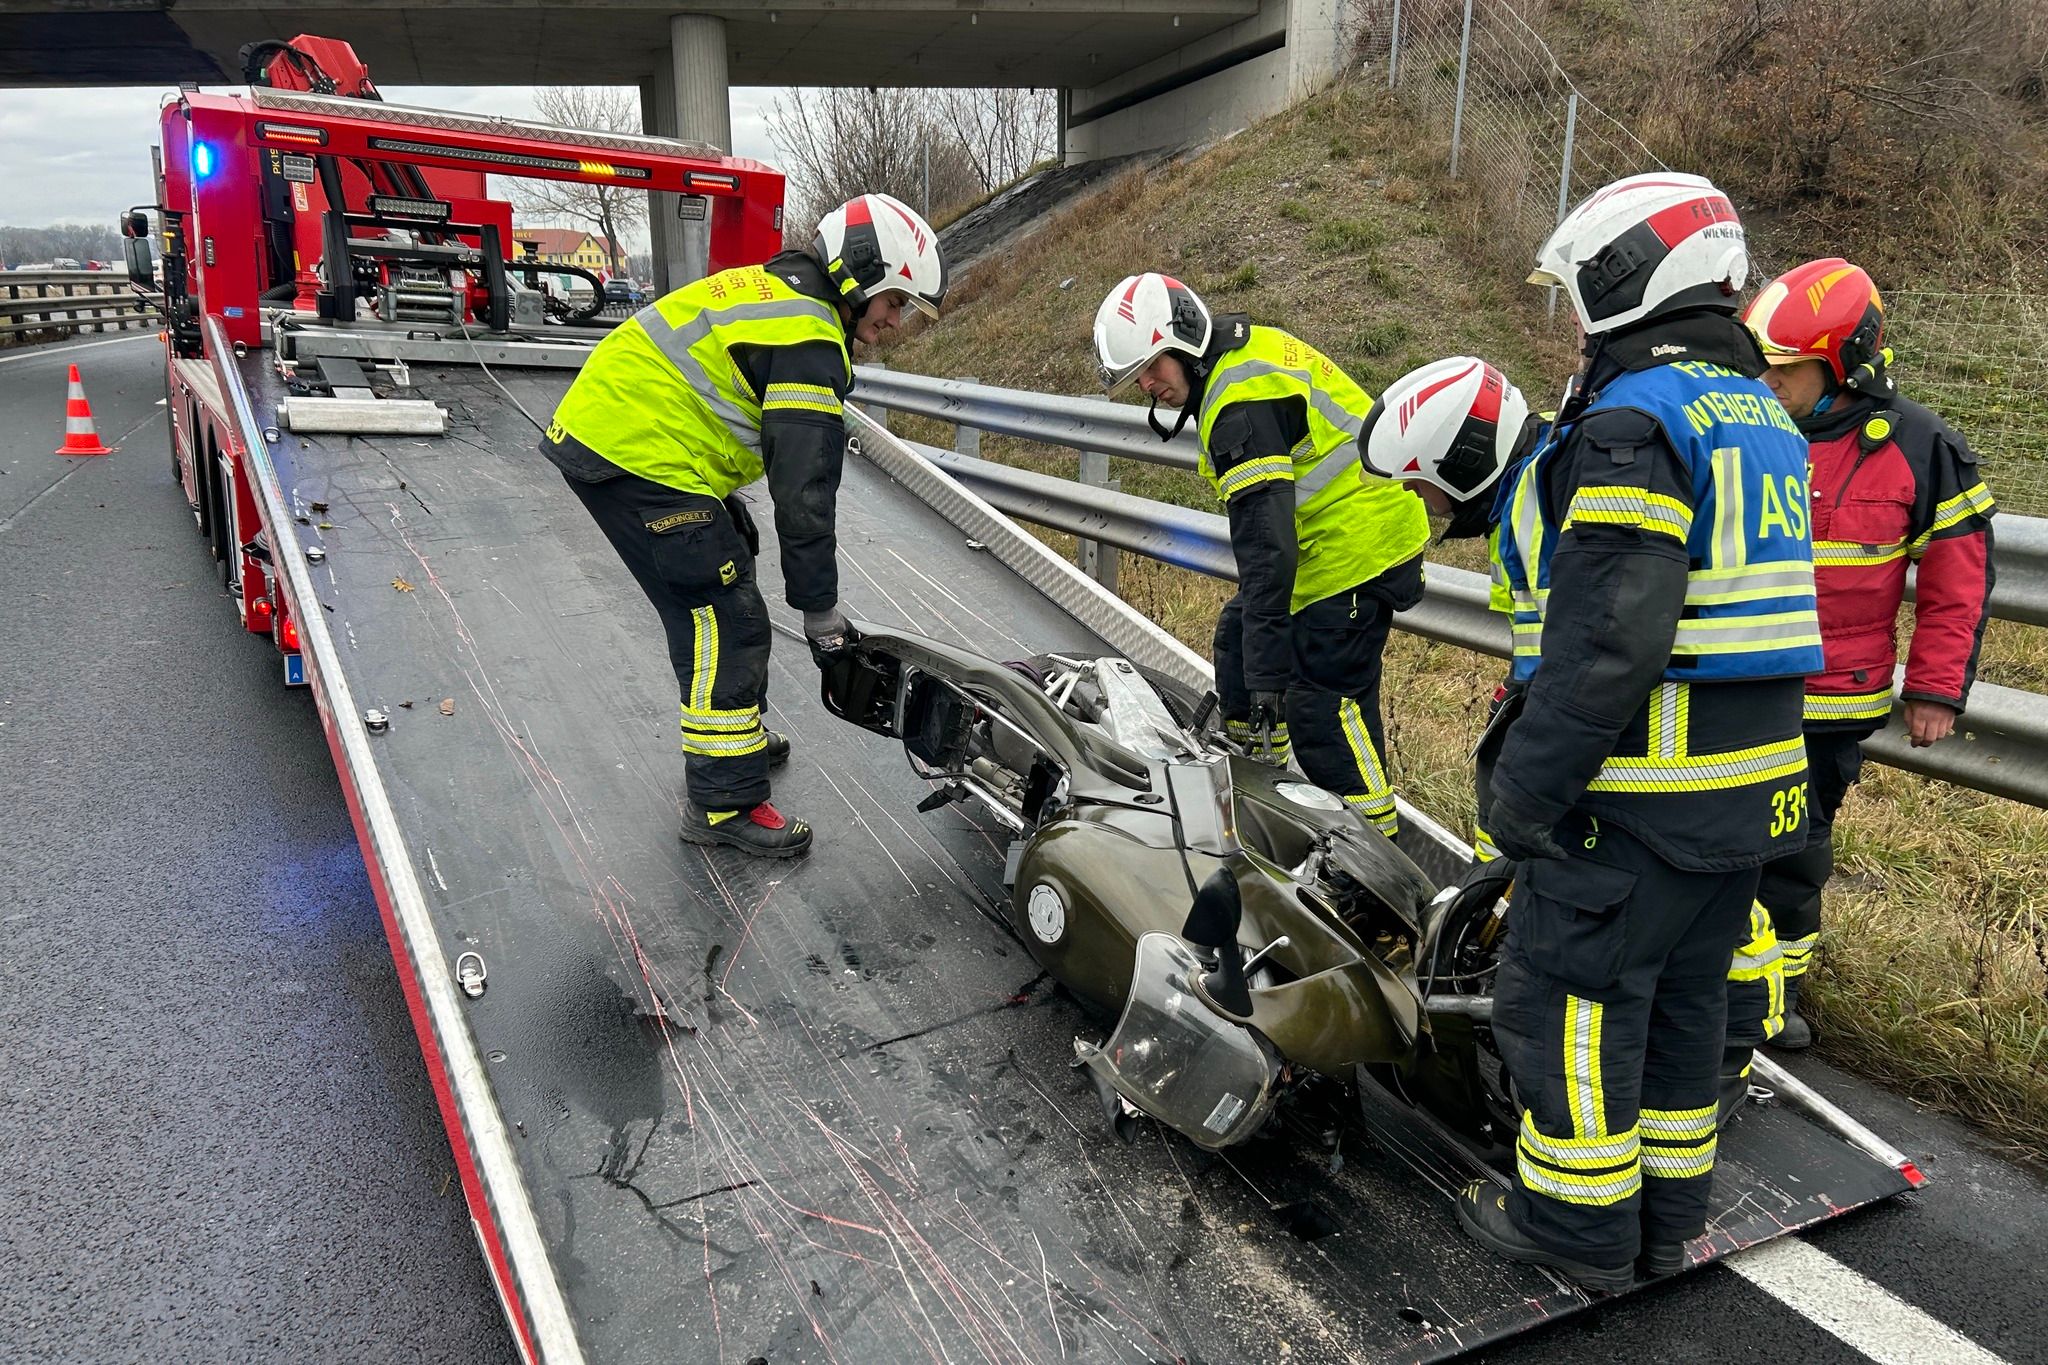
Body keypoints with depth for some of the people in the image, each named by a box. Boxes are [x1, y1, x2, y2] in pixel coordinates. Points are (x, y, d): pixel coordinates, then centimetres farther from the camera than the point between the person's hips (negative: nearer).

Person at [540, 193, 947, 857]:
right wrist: (821, 611, -10)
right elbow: (805, 490, -17)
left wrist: (730, 513, 27)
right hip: (639, 460, -11)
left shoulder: (769, 289, 17)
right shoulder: (809, 339, -15)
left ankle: (730, 734, 40)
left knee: (715, 596, 22)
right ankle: (724, 802, 1)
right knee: (727, 621, -6)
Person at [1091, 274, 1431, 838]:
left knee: (1321, 705, -12)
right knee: (1238, 636, 21)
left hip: (1357, 543, -11)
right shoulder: (1249, 347, 8)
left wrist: (1268, 676, -30)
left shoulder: (1240, 406, -24)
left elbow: (1265, 549, -30)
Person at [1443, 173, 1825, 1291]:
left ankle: (1578, 1221, 20)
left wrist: (1524, 789, -19)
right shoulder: (1761, 412, 14)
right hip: (1754, 782, 10)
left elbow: (1606, 640, -25)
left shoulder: (1634, 420, -18)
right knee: (1683, 993, 19)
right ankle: (1669, 1209, 34)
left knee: (1567, 996, 5)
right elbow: (1726, 603, 15)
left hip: (1639, 791, -9)